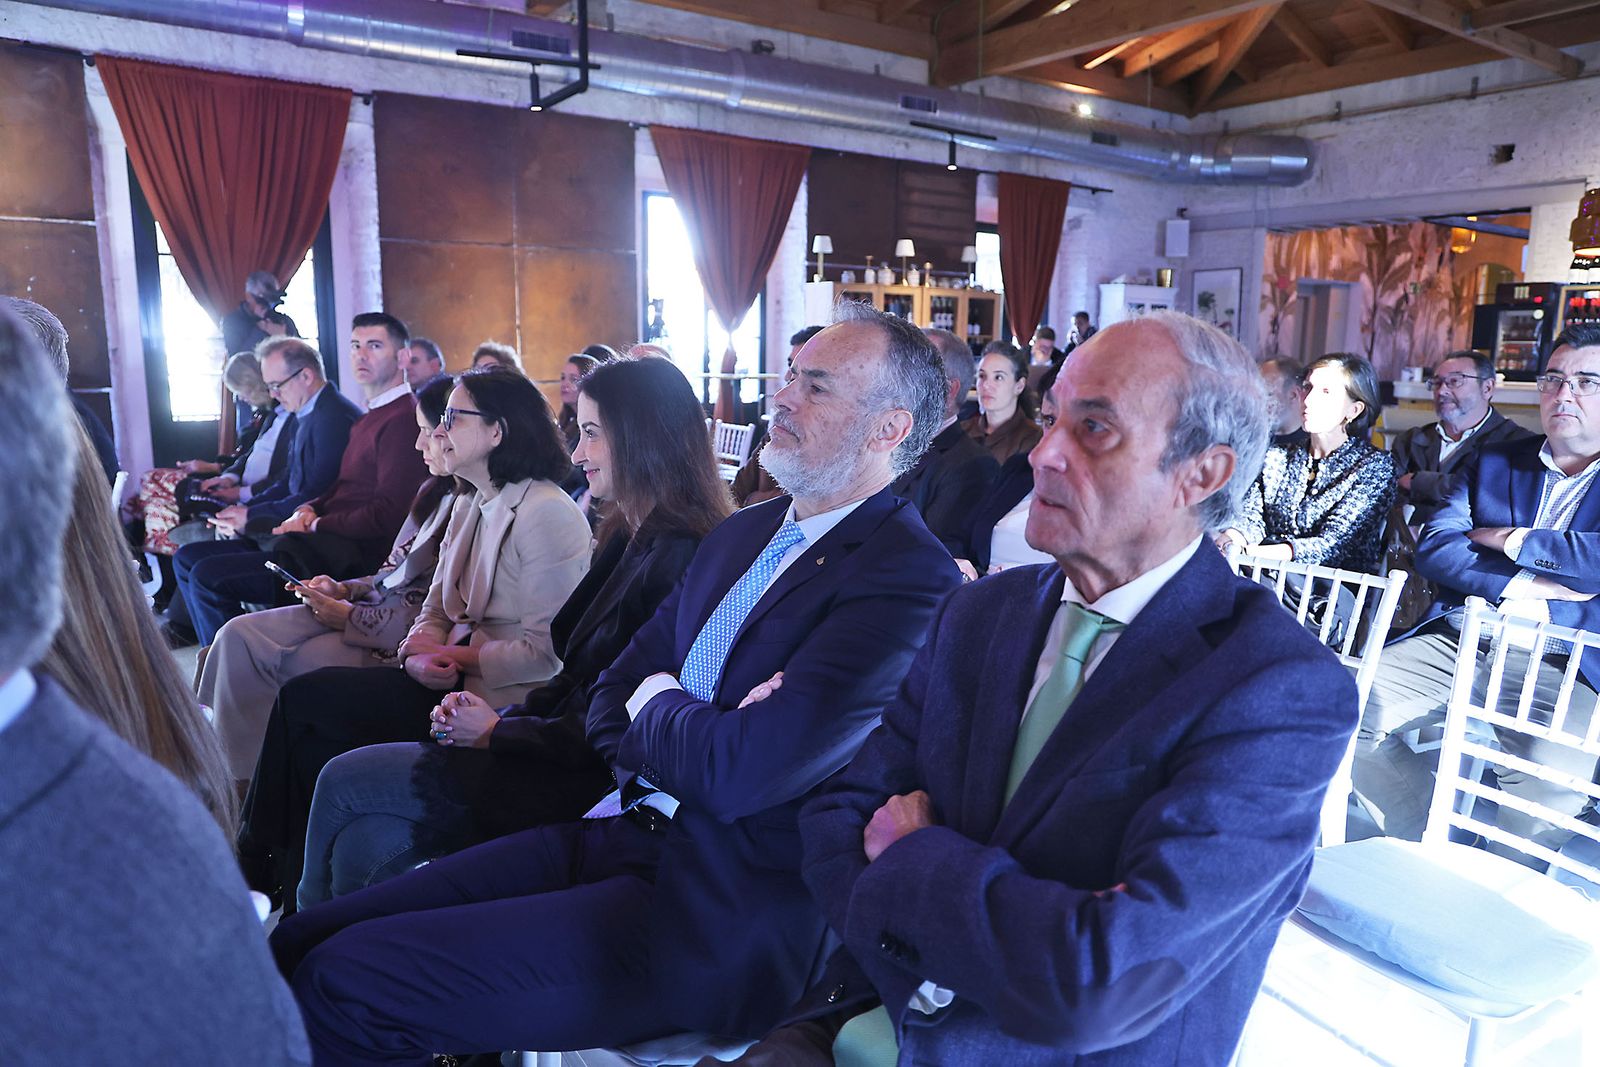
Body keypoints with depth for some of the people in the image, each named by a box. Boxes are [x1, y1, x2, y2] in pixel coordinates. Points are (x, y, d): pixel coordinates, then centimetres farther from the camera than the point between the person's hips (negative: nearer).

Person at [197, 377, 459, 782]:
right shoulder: (435, 492, 11)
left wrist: (350, 617, -13)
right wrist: (345, 589, 4)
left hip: (398, 641, -9)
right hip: (370, 608, 10)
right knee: (238, 635, -2)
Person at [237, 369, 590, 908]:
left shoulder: (547, 513, -16)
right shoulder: (469, 507, 14)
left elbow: (543, 653, -19)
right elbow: (435, 609, 13)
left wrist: (450, 656, -11)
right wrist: (418, 655, -9)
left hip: (503, 700, -8)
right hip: (451, 679, 8)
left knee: (303, 700, -10)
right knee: (314, 733, -9)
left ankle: (260, 860, 12)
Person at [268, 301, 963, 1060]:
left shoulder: (910, 577, -15)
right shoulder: (743, 531, 12)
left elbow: (737, 772, -24)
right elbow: (610, 701, 12)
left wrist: (655, 702, -3)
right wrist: (690, 731, -10)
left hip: (714, 918, -7)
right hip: (615, 832, 7)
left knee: (346, 984, -14)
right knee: (302, 942, -1)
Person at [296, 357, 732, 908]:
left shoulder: (676, 560, -21)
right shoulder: (633, 538, 11)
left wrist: (497, 732, -8)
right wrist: (502, 714, 0)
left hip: (584, 784, -8)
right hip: (561, 752, 8)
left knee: (344, 780, -1)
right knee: (367, 841, -4)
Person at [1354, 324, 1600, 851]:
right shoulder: (1495, 461, 18)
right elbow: (1433, 547, 4)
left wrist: (1511, 541, -5)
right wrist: (1519, 584, -11)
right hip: (1455, 640, 4)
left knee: (1550, 781, -31)